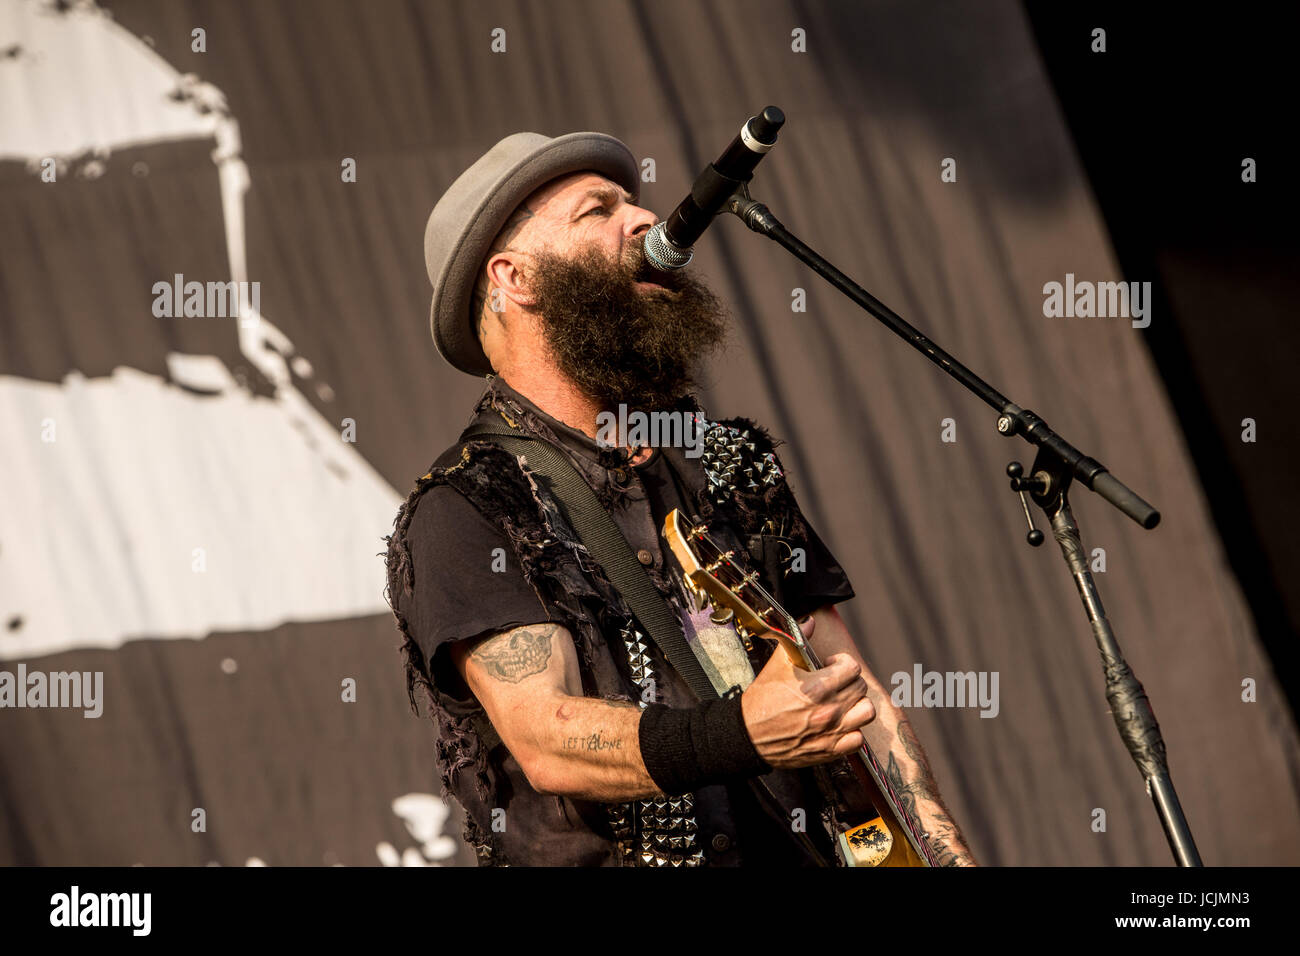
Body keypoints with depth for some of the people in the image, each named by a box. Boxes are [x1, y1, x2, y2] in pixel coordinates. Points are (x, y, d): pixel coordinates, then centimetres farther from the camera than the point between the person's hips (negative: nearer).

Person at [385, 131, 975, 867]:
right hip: (613, 855, -3)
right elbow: (545, 740, -14)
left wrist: (947, 853, 4)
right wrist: (739, 735, -29)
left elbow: (854, 693, 17)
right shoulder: (461, 512, -1)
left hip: (806, 856, 4)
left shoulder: (733, 463, 17)